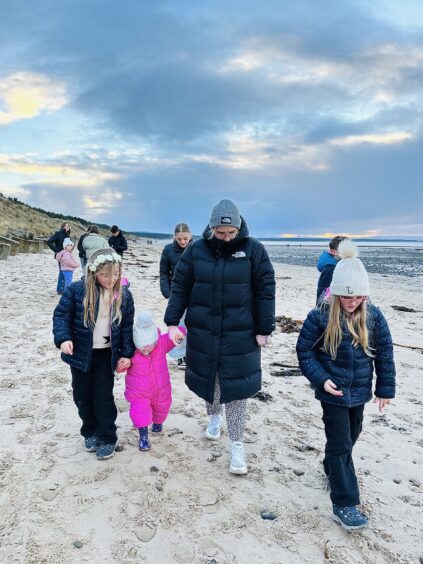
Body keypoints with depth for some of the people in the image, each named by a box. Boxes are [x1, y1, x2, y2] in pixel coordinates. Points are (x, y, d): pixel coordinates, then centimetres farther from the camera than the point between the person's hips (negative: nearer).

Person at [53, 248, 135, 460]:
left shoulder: (123, 295, -8)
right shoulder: (76, 290, -15)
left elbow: (128, 326, -1)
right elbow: (61, 315, -8)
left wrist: (126, 354, -5)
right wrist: (63, 338, -24)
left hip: (106, 354, 0)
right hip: (81, 353, 1)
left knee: (104, 397, 3)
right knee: (82, 396, 14)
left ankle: (107, 438, 22)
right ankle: (90, 432, 36)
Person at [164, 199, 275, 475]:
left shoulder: (253, 249, -8)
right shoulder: (196, 250, -3)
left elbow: (265, 291, -5)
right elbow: (180, 287, 2)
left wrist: (264, 330, -6)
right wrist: (172, 322, -3)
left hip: (240, 334, -2)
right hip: (203, 332, 3)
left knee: (235, 384, 2)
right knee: (208, 377, 17)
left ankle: (237, 444, 18)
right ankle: (214, 416, 48)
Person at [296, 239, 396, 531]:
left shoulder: (373, 316, -8)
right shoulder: (320, 317, -18)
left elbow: (385, 354, 1)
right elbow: (304, 350, -10)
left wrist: (385, 389, 4)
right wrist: (321, 379, -19)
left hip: (359, 391, 5)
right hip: (333, 392, -4)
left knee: (351, 436, 22)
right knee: (340, 443, 1)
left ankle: (334, 469, 49)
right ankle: (345, 503, 14)